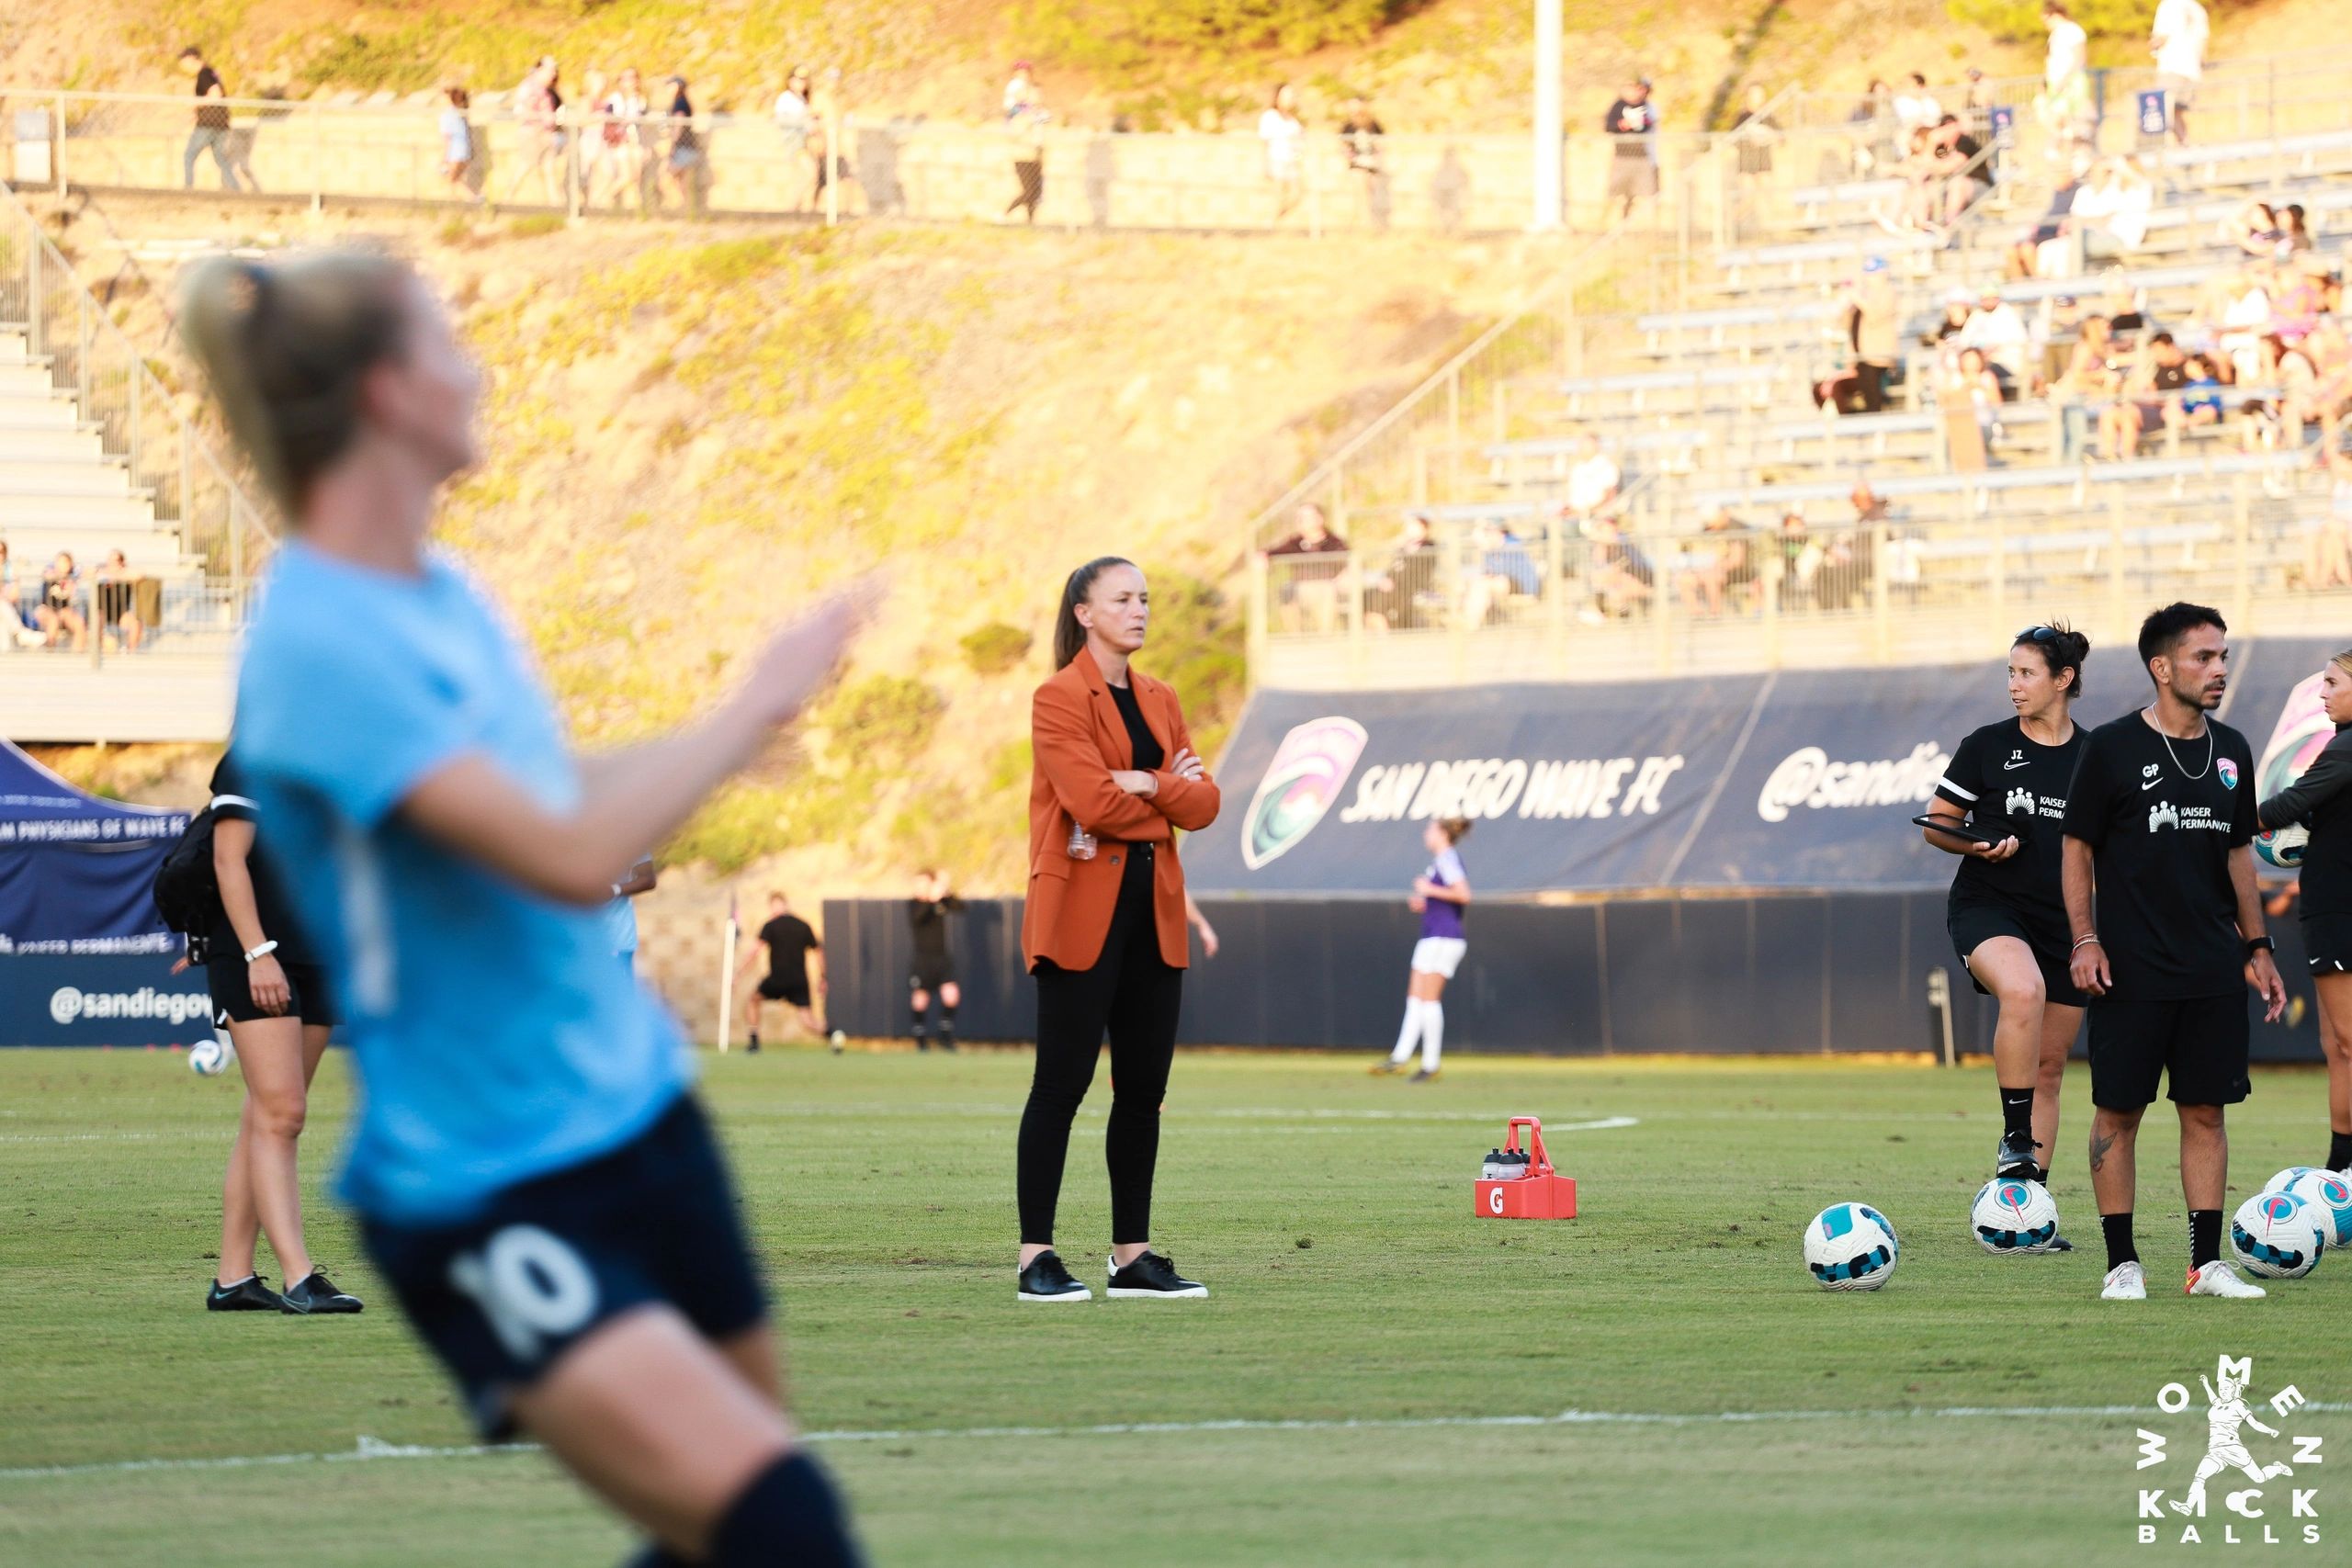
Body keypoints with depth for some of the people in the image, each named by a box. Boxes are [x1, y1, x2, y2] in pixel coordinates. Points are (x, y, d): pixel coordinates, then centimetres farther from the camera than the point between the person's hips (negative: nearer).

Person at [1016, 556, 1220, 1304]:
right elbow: (1092, 801, -18)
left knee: (1143, 1091, 7)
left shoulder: (1159, 702, 16)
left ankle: (1132, 1256, 12)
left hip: (1154, 913, 7)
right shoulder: (1059, 699, -6)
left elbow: (1203, 804, 6)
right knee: (1062, 1084, -6)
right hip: (1081, 912, -7)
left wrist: (1141, 786, -12)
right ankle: (1036, 1260, -4)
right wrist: (1168, 794, -3)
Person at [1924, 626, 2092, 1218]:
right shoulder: (1987, 746, 0)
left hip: (2065, 920, 4)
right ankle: (2015, 1141, -24)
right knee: (2024, 992, -35)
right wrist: (1979, 845, -15)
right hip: (1988, 907, -4)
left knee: (2050, 1065, 5)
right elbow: (1936, 824, 4)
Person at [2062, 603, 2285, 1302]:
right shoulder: (2111, 748, -6)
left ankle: (2207, 1262, 8)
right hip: (2131, 971, -4)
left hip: (2212, 972, 4)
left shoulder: (2230, 751, 9)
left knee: (2206, 1111, 4)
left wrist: (2256, 947, 14)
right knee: (2118, 1112, 0)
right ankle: (2122, 1263, 6)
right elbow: (2078, 847, -2)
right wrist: (2084, 940, -11)